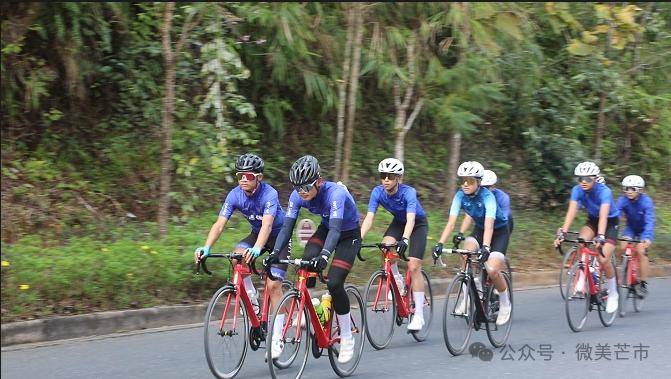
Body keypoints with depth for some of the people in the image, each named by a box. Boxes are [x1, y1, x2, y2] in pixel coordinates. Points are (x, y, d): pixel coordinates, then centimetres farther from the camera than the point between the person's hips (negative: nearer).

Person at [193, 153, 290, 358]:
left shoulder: (269, 194, -30)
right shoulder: (235, 195, -17)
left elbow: (267, 224, -44)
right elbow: (220, 224, -24)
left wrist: (257, 249, -63)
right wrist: (206, 248, -42)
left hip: (279, 237, -4)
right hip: (257, 234, 5)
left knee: (273, 285, -16)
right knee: (238, 254, -28)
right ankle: (252, 299, -9)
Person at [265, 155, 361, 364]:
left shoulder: (335, 193, -35)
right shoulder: (297, 196, -18)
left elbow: (335, 229, -44)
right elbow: (287, 226, -21)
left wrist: (324, 255, -59)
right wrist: (275, 252, -37)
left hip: (349, 235, -5)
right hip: (325, 230, 5)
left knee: (334, 283, -19)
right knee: (306, 264, -26)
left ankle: (347, 337, -3)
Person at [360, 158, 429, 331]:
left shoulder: (408, 192, -33)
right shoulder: (378, 192, -21)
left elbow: (411, 219, -45)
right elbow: (369, 218, -27)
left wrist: (404, 240, -61)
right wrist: (359, 238, -41)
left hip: (418, 224, -4)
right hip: (399, 222, 4)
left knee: (414, 267, -15)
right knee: (386, 246, -29)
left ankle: (418, 315, -10)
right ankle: (397, 280, -2)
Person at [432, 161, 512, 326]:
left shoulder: (487, 196, -30)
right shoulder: (460, 196, -17)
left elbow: (489, 224, -43)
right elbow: (451, 222, -24)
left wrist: (486, 247, -57)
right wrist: (440, 244, -38)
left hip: (499, 230, -4)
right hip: (479, 230, 4)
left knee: (492, 270, -23)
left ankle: (505, 303, 5)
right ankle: (467, 297, -13)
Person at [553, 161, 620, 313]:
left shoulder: (604, 191, -31)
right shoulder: (577, 190, -19)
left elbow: (603, 215, -43)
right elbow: (571, 212, -29)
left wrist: (600, 237, -57)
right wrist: (562, 233, -43)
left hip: (611, 222, -4)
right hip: (592, 220, 4)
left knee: (604, 259, -17)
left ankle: (613, 294, 5)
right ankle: (581, 279, -18)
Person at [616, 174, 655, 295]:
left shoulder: (646, 201, -29)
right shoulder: (623, 200, -23)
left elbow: (650, 221, -37)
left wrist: (648, 238, -52)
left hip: (644, 230, -3)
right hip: (630, 228, 3)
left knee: (641, 251, -21)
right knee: (623, 247, -21)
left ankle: (643, 284, -9)